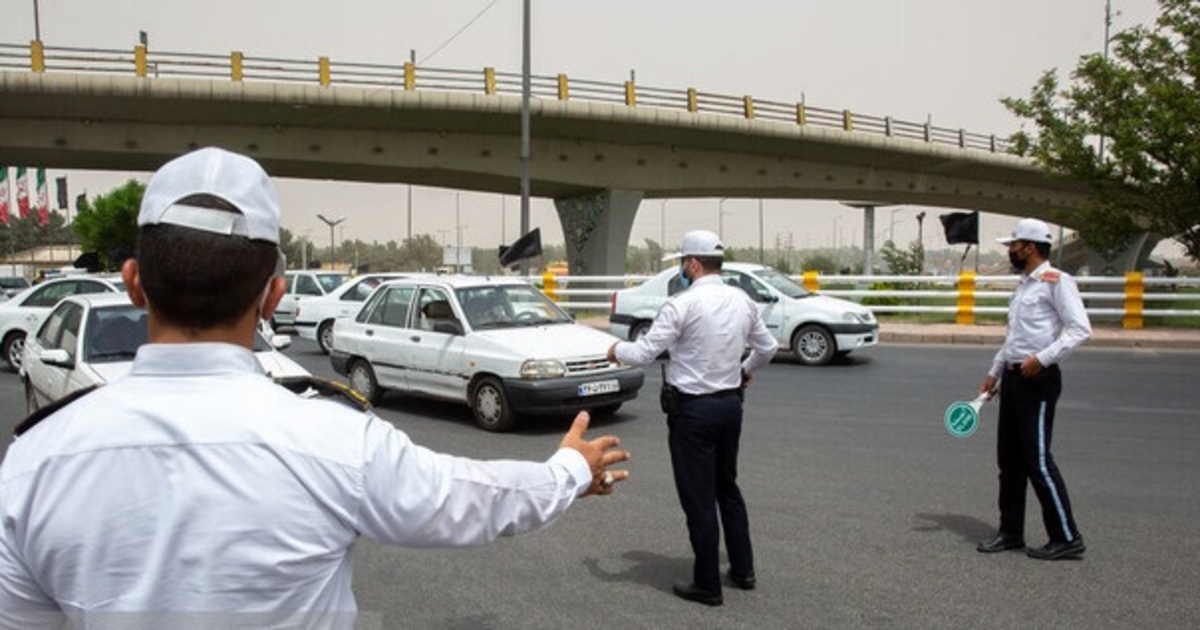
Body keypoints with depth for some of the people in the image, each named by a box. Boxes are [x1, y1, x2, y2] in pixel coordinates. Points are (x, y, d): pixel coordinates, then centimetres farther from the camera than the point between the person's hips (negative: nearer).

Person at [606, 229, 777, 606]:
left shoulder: (683, 304, -17)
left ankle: (707, 585, 13)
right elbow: (767, 347, 15)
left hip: (693, 410, -7)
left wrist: (617, 351, 6)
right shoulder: (743, 301, 3)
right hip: (730, 404, 7)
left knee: (698, 497, 4)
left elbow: (644, 353, -15)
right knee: (727, 487, 22)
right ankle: (743, 569, 30)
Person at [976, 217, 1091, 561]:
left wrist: (1042, 358, -24)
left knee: (1037, 460, -9)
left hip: (1038, 379, -9)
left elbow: (1080, 329, -18)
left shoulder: (1056, 281, -10)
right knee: (1009, 458, 11)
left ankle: (1067, 538, 1)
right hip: (1013, 378, 9)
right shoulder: (1023, 284, 19)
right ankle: (1011, 532, 20)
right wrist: (994, 373, 22)